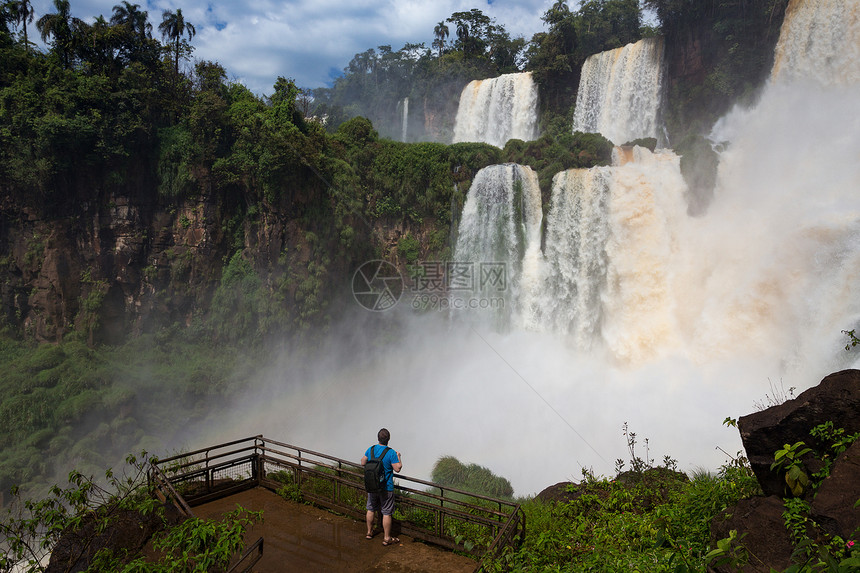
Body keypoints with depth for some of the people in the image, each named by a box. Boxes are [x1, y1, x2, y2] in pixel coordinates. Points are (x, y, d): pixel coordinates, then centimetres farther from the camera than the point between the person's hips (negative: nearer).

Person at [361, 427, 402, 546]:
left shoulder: (371, 449, -5)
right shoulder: (391, 453, -20)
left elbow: (363, 462, 6)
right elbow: (398, 469, -16)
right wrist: (398, 457, -1)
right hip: (386, 488, -5)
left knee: (371, 509, 21)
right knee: (387, 513, 5)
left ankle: (369, 532, 34)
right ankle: (387, 538, 13)